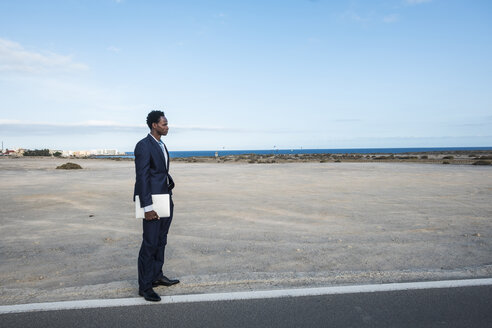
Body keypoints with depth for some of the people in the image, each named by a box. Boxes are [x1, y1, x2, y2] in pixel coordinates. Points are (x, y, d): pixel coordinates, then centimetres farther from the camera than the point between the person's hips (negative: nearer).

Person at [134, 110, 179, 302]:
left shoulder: (161, 145, 14)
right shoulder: (143, 146, -14)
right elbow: (142, 178, -18)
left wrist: (170, 198, 18)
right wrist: (147, 207, -21)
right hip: (152, 201, -9)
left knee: (161, 241, 18)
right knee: (150, 243, -2)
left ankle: (157, 276, 32)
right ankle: (144, 286, 11)